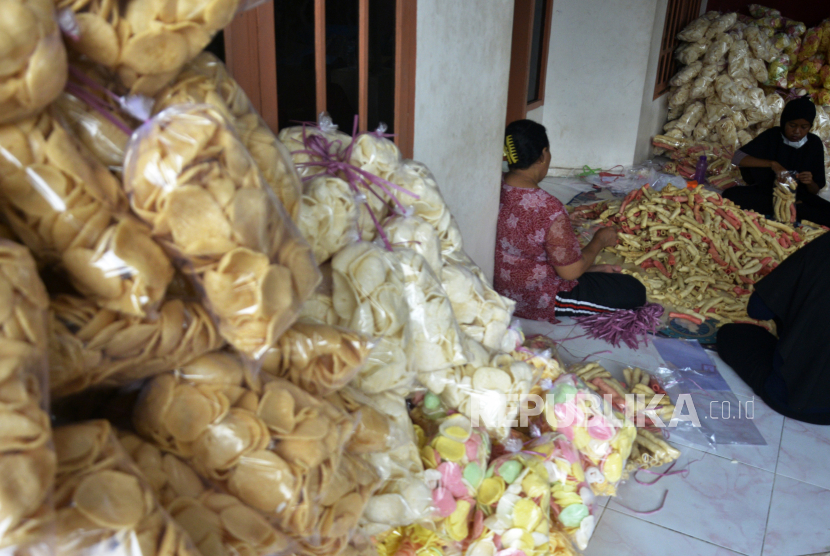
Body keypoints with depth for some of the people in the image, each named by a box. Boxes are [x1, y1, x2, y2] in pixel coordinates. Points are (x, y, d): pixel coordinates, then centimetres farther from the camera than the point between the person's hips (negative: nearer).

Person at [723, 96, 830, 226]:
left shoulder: (814, 143, 3)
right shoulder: (772, 136, -2)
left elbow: (815, 190, 5)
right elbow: (737, 158, -16)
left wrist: (810, 182, -19)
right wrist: (772, 164, -25)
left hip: (798, 196, -1)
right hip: (765, 192, 1)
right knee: (730, 195, -32)